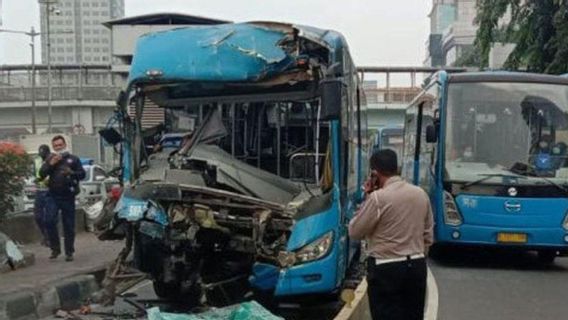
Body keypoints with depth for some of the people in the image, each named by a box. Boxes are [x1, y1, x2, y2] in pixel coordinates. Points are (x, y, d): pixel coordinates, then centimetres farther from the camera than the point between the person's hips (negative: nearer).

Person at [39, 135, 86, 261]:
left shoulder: (73, 159, 6)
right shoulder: (50, 159, 12)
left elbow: (82, 174, 2)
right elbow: (42, 174, 3)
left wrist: (71, 173, -17)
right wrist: (51, 164, -11)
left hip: (68, 197, -1)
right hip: (54, 196, 1)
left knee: (69, 225, 1)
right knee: (49, 220, -15)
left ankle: (69, 252, 10)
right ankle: (55, 248, 0)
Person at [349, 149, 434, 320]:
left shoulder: (378, 198, -15)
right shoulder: (421, 194, 5)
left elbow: (354, 232, -6)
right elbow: (428, 235, 12)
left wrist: (367, 198, -2)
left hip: (386, 270, -6)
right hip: (416, 266, 6)